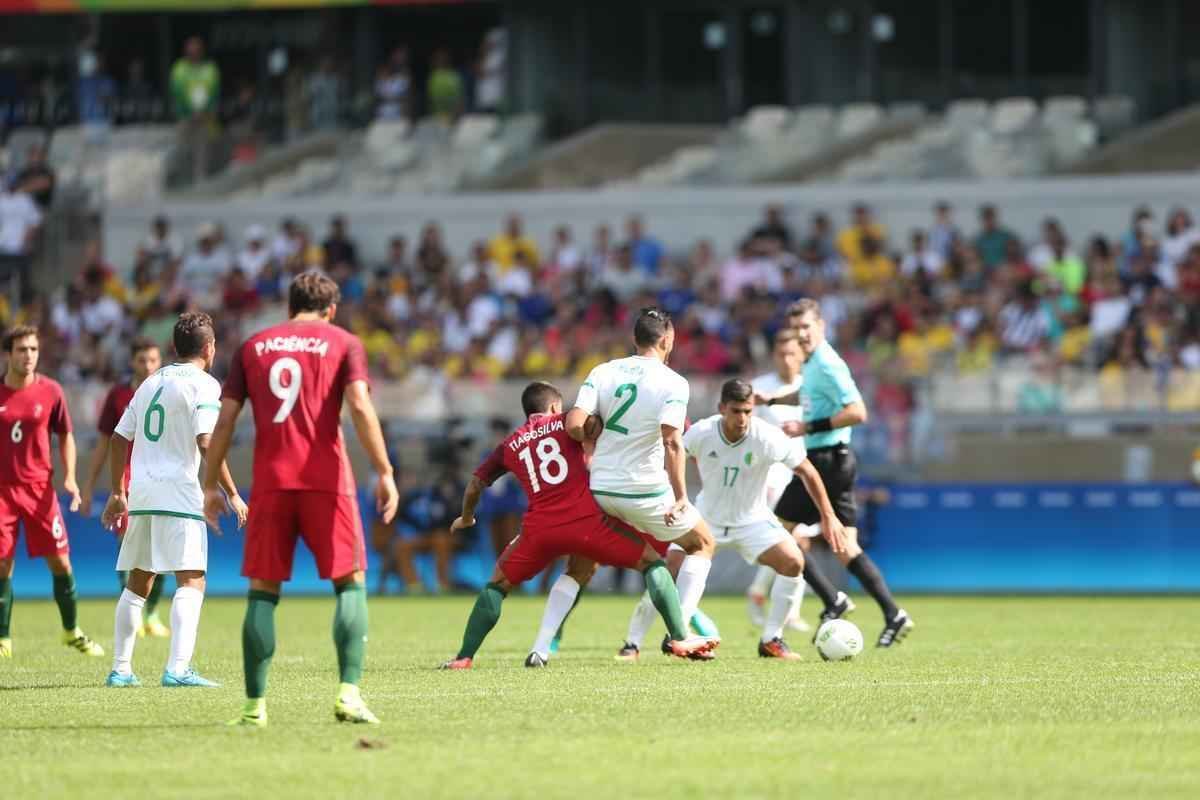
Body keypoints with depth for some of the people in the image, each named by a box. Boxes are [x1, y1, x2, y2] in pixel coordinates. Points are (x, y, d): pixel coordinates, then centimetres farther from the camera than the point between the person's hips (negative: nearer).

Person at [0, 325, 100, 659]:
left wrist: (69, 477, -1)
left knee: (60, 561, 1)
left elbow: (65, 436, 10)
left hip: (39, 487, 1)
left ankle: (72, 632, 19)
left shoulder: (50, 391, 0)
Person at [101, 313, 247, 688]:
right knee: (191, 581, -9)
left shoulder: (151, 382, 18)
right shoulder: (203, 385, -4)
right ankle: (178, 668, -23)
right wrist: (232, 494, -12)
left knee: (138, 582, 16)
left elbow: (119, 438, 20)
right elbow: (207, 443, -16)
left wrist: (118, 493, 28)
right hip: (179, 494, -7)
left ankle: (120, 668, 18)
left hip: (140, 494, 7)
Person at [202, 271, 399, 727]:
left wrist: (210, 485, 14)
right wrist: (384, 473, -9)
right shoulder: (342, 343, 6)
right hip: (327, 480, -2)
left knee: (263, 591, 7)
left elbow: (225, 420, 8)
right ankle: (349, 693, -10)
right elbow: (360, 406, -8)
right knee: (351, 583, 5)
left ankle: (255, 705, 3)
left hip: (270, 482, 2)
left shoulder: (253, 347, 13)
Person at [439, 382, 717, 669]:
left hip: (540, 528, 3)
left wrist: (466, 519, 42)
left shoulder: (509, 446, 21)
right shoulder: (564, 423, 13)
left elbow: (475, 485, 25)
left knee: (498, 584, 23)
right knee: (652, 560, 12)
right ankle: (680, 638, 3)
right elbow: (587, 423, -9)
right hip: (587, 519, -3)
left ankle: (464, 657, 15)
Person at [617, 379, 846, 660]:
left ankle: (770, 641, -6)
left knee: (793, 562, -21)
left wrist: (828, 517, -10)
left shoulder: (768, 438, -25)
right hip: (706, 516, 0)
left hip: (751, 519, 0)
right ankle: (632, 644, 2)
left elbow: (806, 472, -12)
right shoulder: (700, 433, -22)